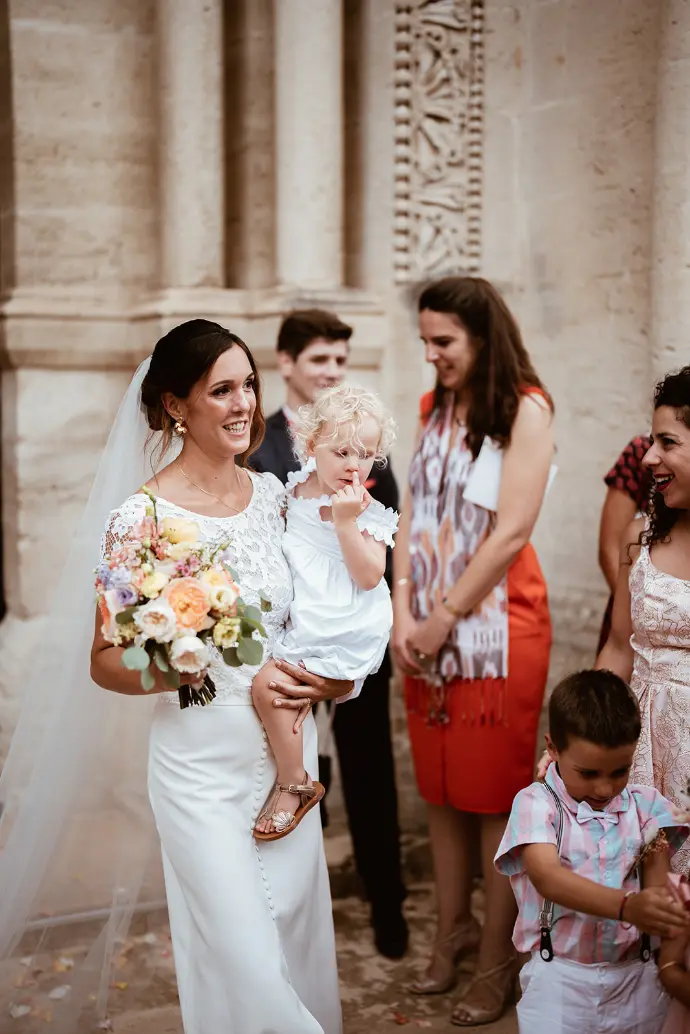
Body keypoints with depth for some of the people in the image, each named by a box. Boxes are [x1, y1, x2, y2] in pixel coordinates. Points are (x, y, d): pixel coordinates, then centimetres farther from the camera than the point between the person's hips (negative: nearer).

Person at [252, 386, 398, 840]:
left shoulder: (369, 512, -11)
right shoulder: (295, 491, 4)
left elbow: (369, 575, -22)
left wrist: (346, 521, -27)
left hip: (345, 632, -8)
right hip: (299, 621, 8)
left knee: (268, 683, -19)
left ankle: (293, 785, -1)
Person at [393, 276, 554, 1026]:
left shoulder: (524, 408, -10)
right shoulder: (434, 407, 10)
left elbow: (512, 530, -15)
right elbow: (413, 509, 7)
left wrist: (445, 618, -12)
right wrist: (403, 610, -4)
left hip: (494, 624, -6)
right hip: (427, 628, 6)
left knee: (494, 796, 4)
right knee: (441, 789, 14)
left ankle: (496, 959, 17)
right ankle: (452, 928, 31)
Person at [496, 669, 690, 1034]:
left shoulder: (645, 806, 1)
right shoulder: (536, 804, -9)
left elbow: (655, 893, -3)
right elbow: (547, 878, -27)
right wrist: (627, 906, -41)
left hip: (636, 975, 3)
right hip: (560, 977, -3)